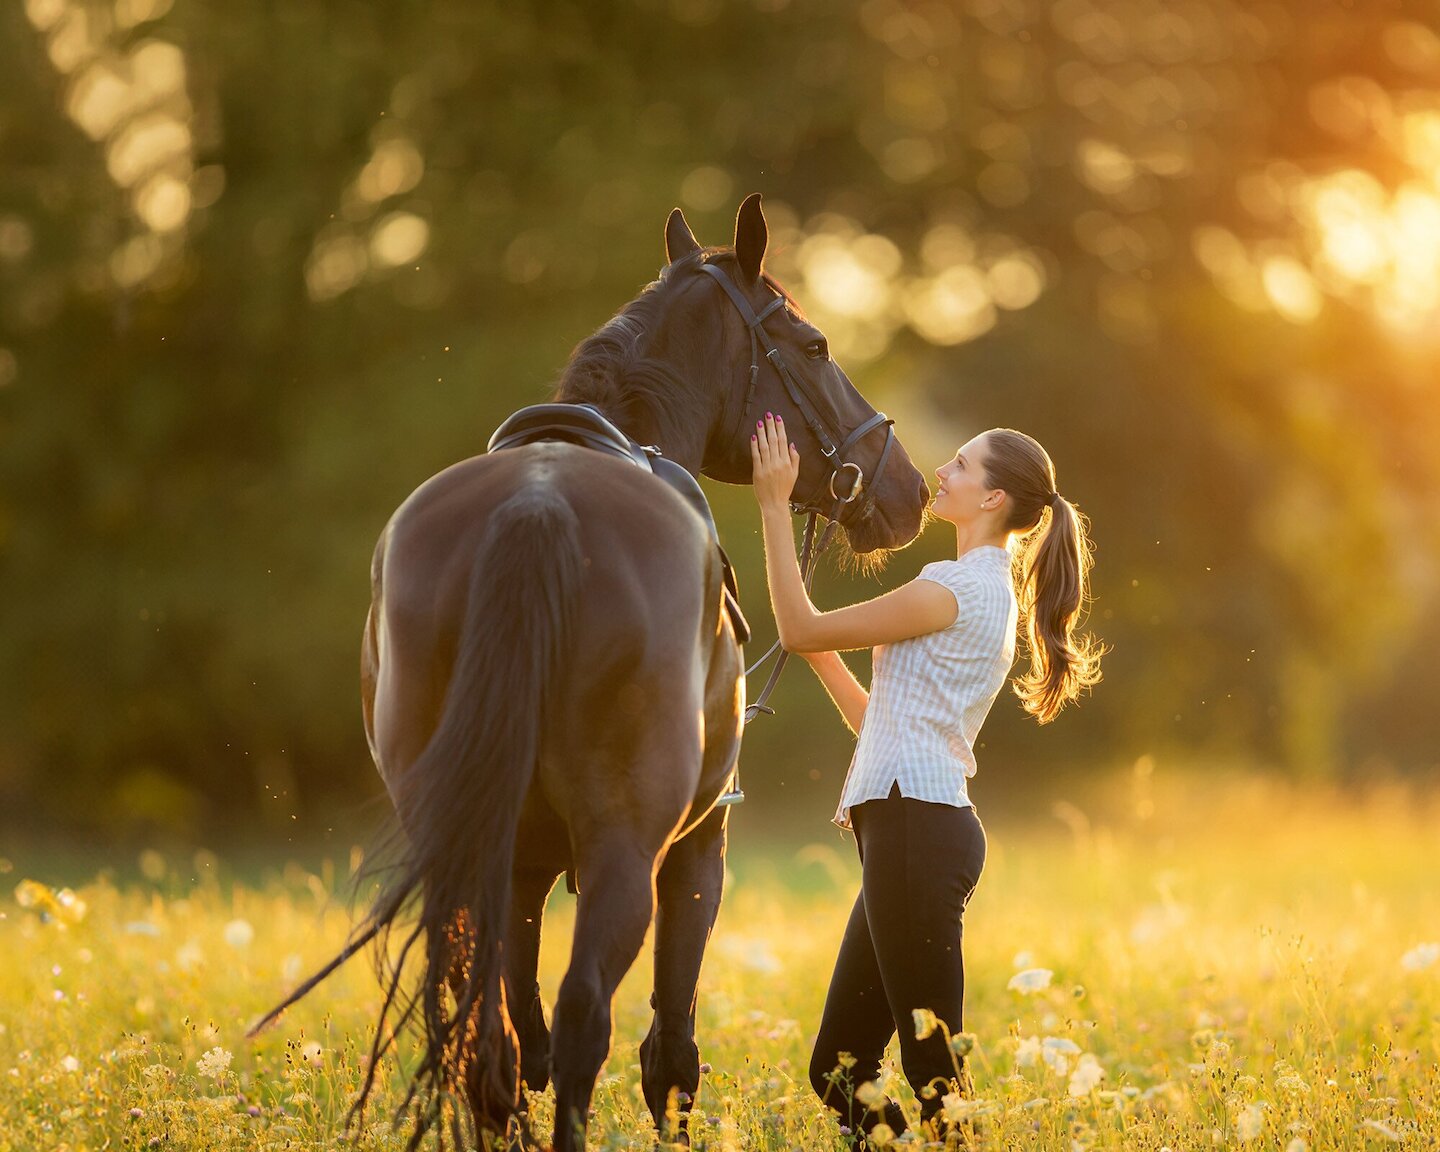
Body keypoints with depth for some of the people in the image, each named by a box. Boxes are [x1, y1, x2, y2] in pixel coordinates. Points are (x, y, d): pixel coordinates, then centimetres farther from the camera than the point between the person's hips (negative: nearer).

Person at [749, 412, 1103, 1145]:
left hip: (916, 829, -10)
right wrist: (826, 661, 18)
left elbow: (800, 628, -8)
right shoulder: (988, 592, 22)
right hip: (908, 830, 10)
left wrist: (776, 504, -4)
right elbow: (878, 721, 25)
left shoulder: (958, 589, -9)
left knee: (932, 1071, -10)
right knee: (839, 1071, 10)